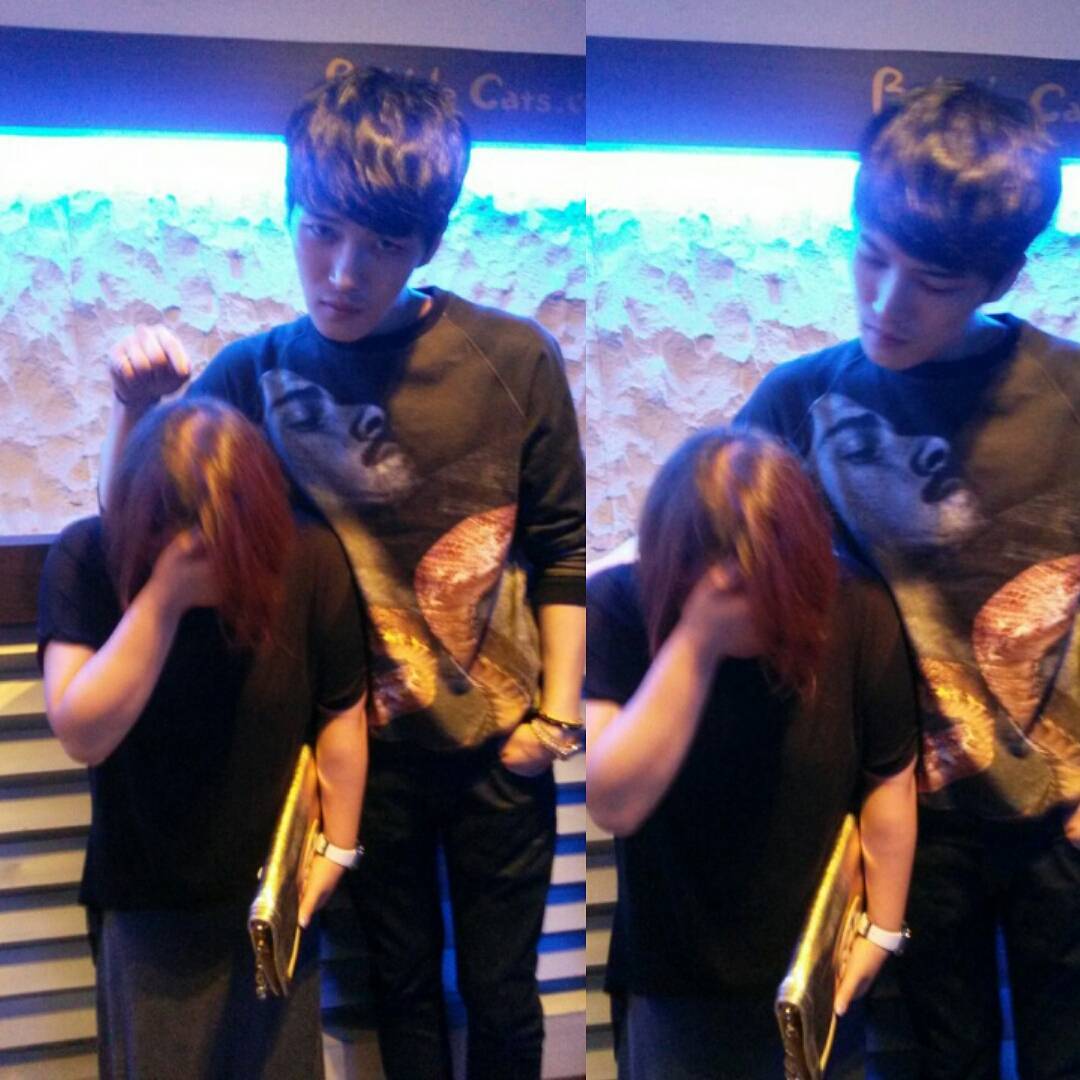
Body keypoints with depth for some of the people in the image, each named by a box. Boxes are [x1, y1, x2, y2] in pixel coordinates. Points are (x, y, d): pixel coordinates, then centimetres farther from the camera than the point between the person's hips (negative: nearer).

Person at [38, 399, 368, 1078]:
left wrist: (337, 847, -1)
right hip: (144, 896, -1)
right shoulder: (86, 560, -19)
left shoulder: (310, 560, -19)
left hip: (274, 887, 1)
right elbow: (83, 735, -28)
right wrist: (162, 599, -37)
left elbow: (341, 715, -7)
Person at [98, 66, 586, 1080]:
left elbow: (559, 548, -3)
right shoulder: (252, 375, -6)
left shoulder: (514, 360, -10)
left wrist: (557, 713, -3)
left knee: (501, 997, 16)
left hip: (498, 740, -1)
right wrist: (134, 406, -18)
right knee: (403, 988, 20)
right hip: (362, 741, 1)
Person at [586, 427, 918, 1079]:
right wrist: (696, 642, -39)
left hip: (812, 961, 2)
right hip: (675, 970, -1)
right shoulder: (618, 607, -23)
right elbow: (614, 801, -33)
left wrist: (883, 929, 2)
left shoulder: (857, 615, -20)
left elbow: (890, 781, -6)